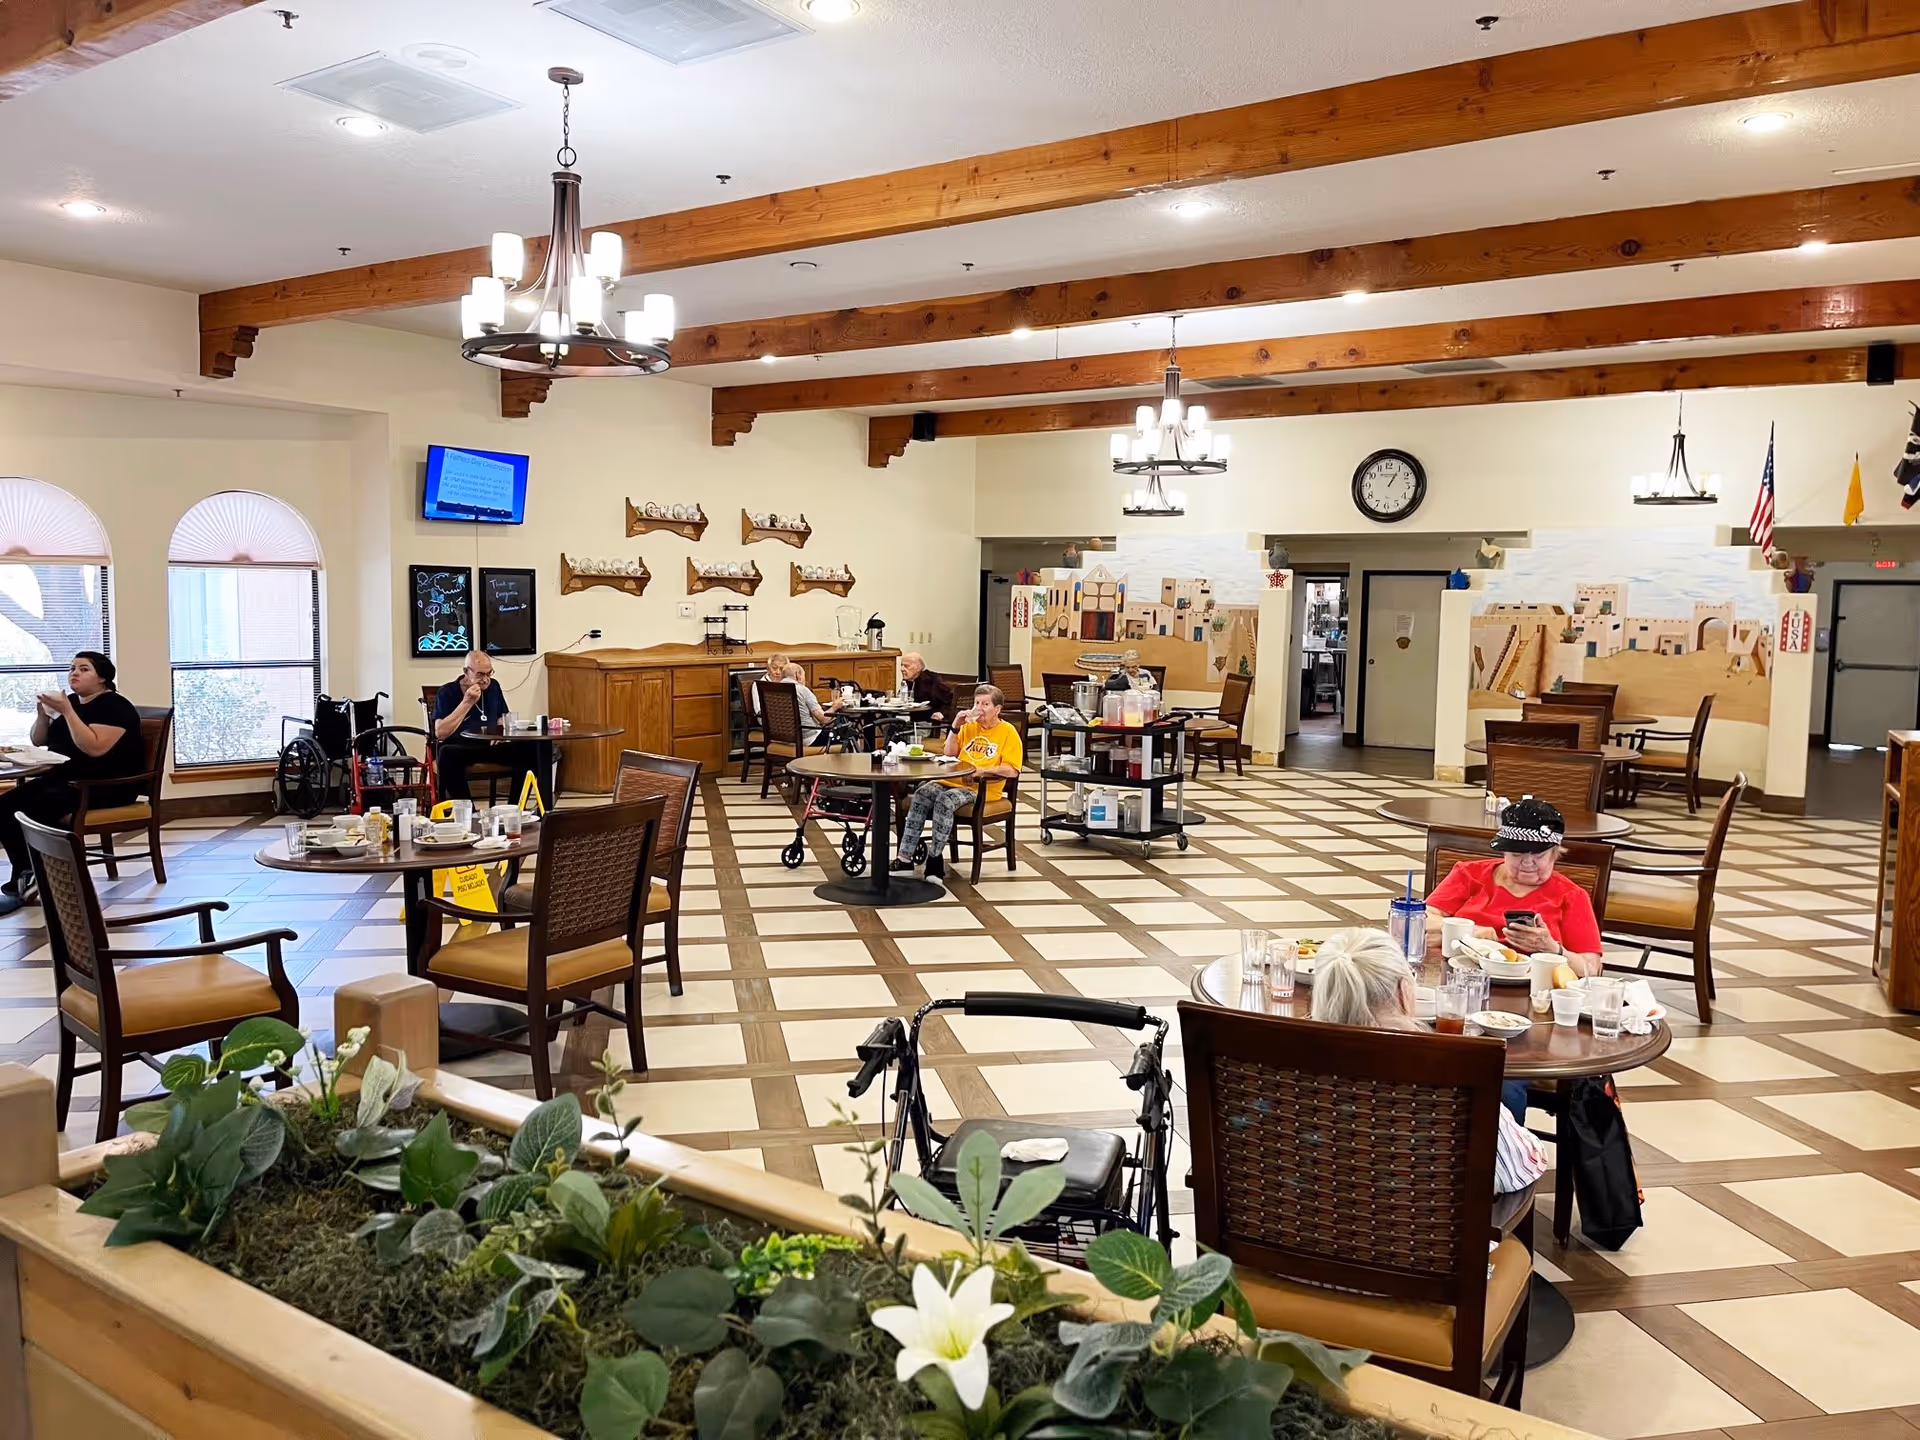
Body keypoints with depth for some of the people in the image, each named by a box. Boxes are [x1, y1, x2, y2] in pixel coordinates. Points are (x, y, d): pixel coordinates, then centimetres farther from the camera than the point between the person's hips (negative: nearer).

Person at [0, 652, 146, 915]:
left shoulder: (114, 706, -9)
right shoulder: (70, 701, 15)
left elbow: (95, 748, -24)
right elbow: (38, 741, 20)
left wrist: (66, 711, -24)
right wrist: (43, 712, 0)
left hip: (108, 785, -8)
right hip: (64, 778, 8)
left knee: (36, 807, -29)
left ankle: (23, 881, -16)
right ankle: (26, 874, -15)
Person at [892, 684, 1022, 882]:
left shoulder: (1008, 732, 2)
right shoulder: (969, 726, 19)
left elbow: (1011, 770, -7)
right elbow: (949, 754, 15)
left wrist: (982, 770, -19)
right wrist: (955, 727, 2)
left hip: (983, 789, -5)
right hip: (953, 781, 5)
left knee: (945, 800, -33)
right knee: (921, 795, -24)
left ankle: (935, 858, -22)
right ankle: (906, 857, -24)